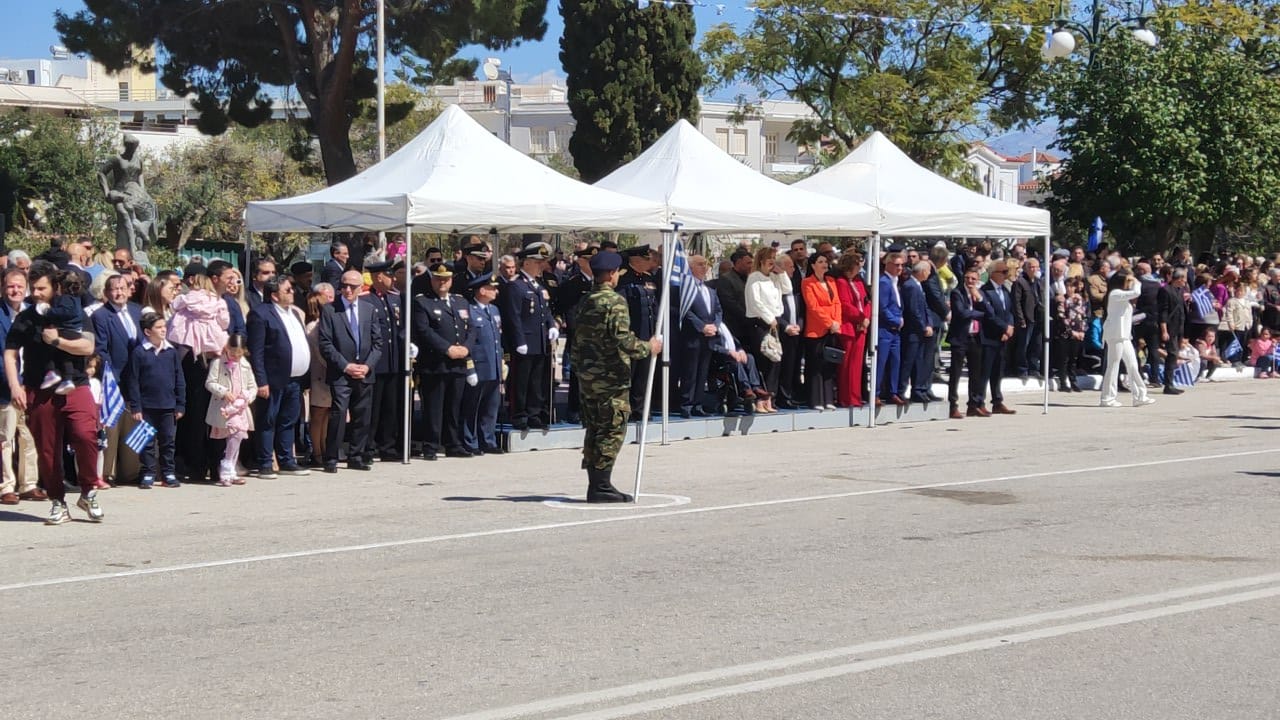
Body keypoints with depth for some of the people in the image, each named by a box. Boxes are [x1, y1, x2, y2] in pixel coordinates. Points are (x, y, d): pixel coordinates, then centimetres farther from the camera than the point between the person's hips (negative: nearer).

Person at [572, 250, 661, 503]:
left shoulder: (585, 302, 12)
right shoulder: (615, 302, -13)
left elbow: (578, 339, 15)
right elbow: (623, 338, -22)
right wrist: (648, 349, -7)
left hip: (588, 375, 8)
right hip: (611, 376, -8)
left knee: (594, 429, 12)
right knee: (612, 430, -4)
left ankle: (594, 484, 14)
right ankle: (602, 486, -6)